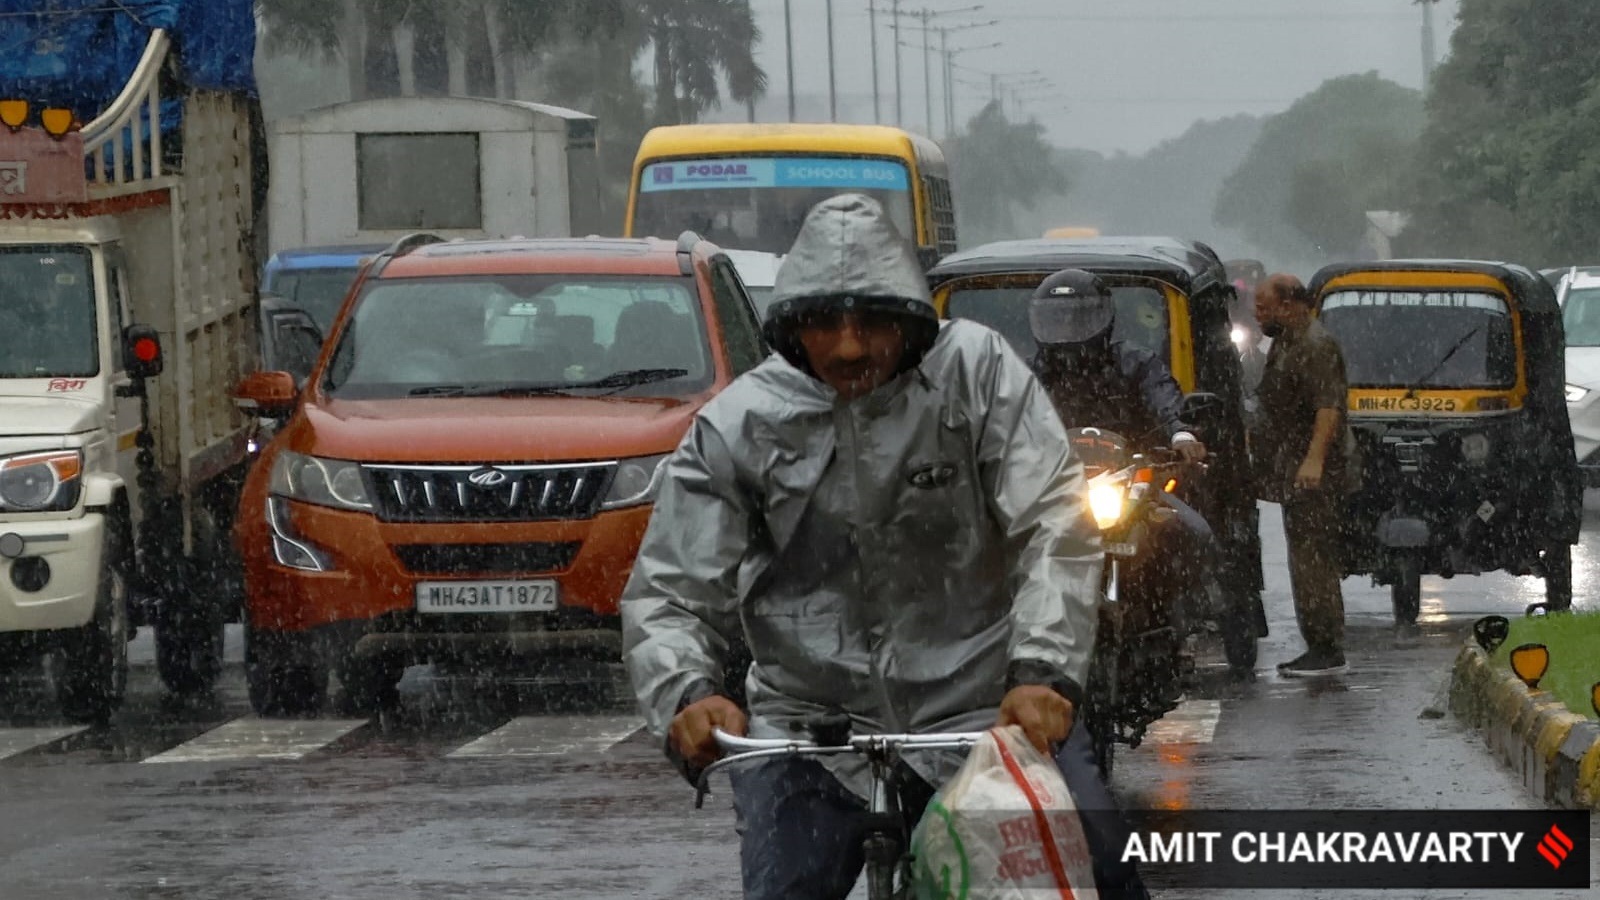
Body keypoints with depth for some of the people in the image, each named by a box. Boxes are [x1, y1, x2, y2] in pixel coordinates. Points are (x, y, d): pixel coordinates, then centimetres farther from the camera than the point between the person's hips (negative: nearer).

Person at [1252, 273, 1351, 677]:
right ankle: (1318, 647, 17)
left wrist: (1315, 459, -32)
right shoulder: (1285, 344, 18)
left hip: (1313, 475, -11)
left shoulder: (1316, 347, -15)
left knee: (1314, 560, -11)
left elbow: (1329, 406, -24)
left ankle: (1328, 650, -11)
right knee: (1305, 559, 12)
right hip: (1293, 471, 11)